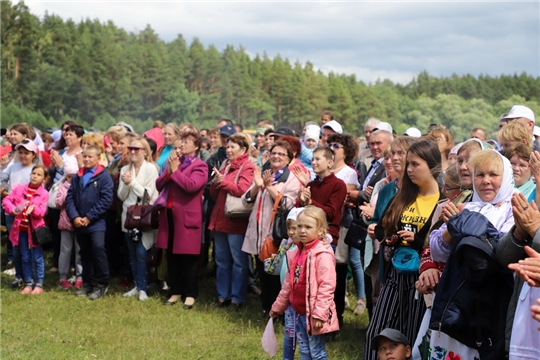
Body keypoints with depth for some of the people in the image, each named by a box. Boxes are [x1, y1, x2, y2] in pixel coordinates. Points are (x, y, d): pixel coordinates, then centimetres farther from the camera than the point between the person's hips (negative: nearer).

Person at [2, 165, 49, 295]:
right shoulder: (20, 189, 4)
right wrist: (12, 209, -14)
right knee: (25, 258, 10)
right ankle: (28, 283, 19)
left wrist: (33, 208, -35)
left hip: (35, 229, -3)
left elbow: (41, 211, -14)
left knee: (37, 258, 2)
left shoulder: (44, 193, -5)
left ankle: (39, 285, 9)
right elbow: (6, 200, 4)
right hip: (21, 228, 3)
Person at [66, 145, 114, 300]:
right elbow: (70, 197, 8)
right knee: (85, 253, 12)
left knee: (98, 249, -16)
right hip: (78, 222, 5)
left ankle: (102, 284, -4)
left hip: (96, 222, -5)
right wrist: (74, 217, -8)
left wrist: (89, 217, -13)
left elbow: (106, 200, -12)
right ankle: (87, 284, 22)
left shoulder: (104, 176, -5)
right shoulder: (77, 176, 12)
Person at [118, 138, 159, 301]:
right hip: (129, 216, 5)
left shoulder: (151, 169, -7)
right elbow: (121, 196, 6)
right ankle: (137, 285, 19)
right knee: (132, 254, 9)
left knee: (141, 253, -10)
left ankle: (142, 288, -2)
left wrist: (132, 182, -14)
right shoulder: (125, 170, 8)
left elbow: (148, 194, -12)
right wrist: (125, 184, -12)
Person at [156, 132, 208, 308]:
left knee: (188, 259, 0)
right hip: (169, 214, 7)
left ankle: (190, 294, 8)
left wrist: (175, 170, -13)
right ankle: (175, 292, 21)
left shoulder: (200, 166, -5)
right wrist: (168, 171, -6)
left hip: (187, 216, -6)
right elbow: (158, 185, 10)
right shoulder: (173, 162, 16)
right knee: (172, 257, 11)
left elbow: (191, 186, -23)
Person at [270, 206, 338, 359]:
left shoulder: (323, 254, -17)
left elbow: (327, 286, -21)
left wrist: (320, 314, -25)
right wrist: (278, 306, 22)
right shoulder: (296, 253, 9)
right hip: (299, 312, 8)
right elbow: (289, 283, 18)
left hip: (313, 313, -8)